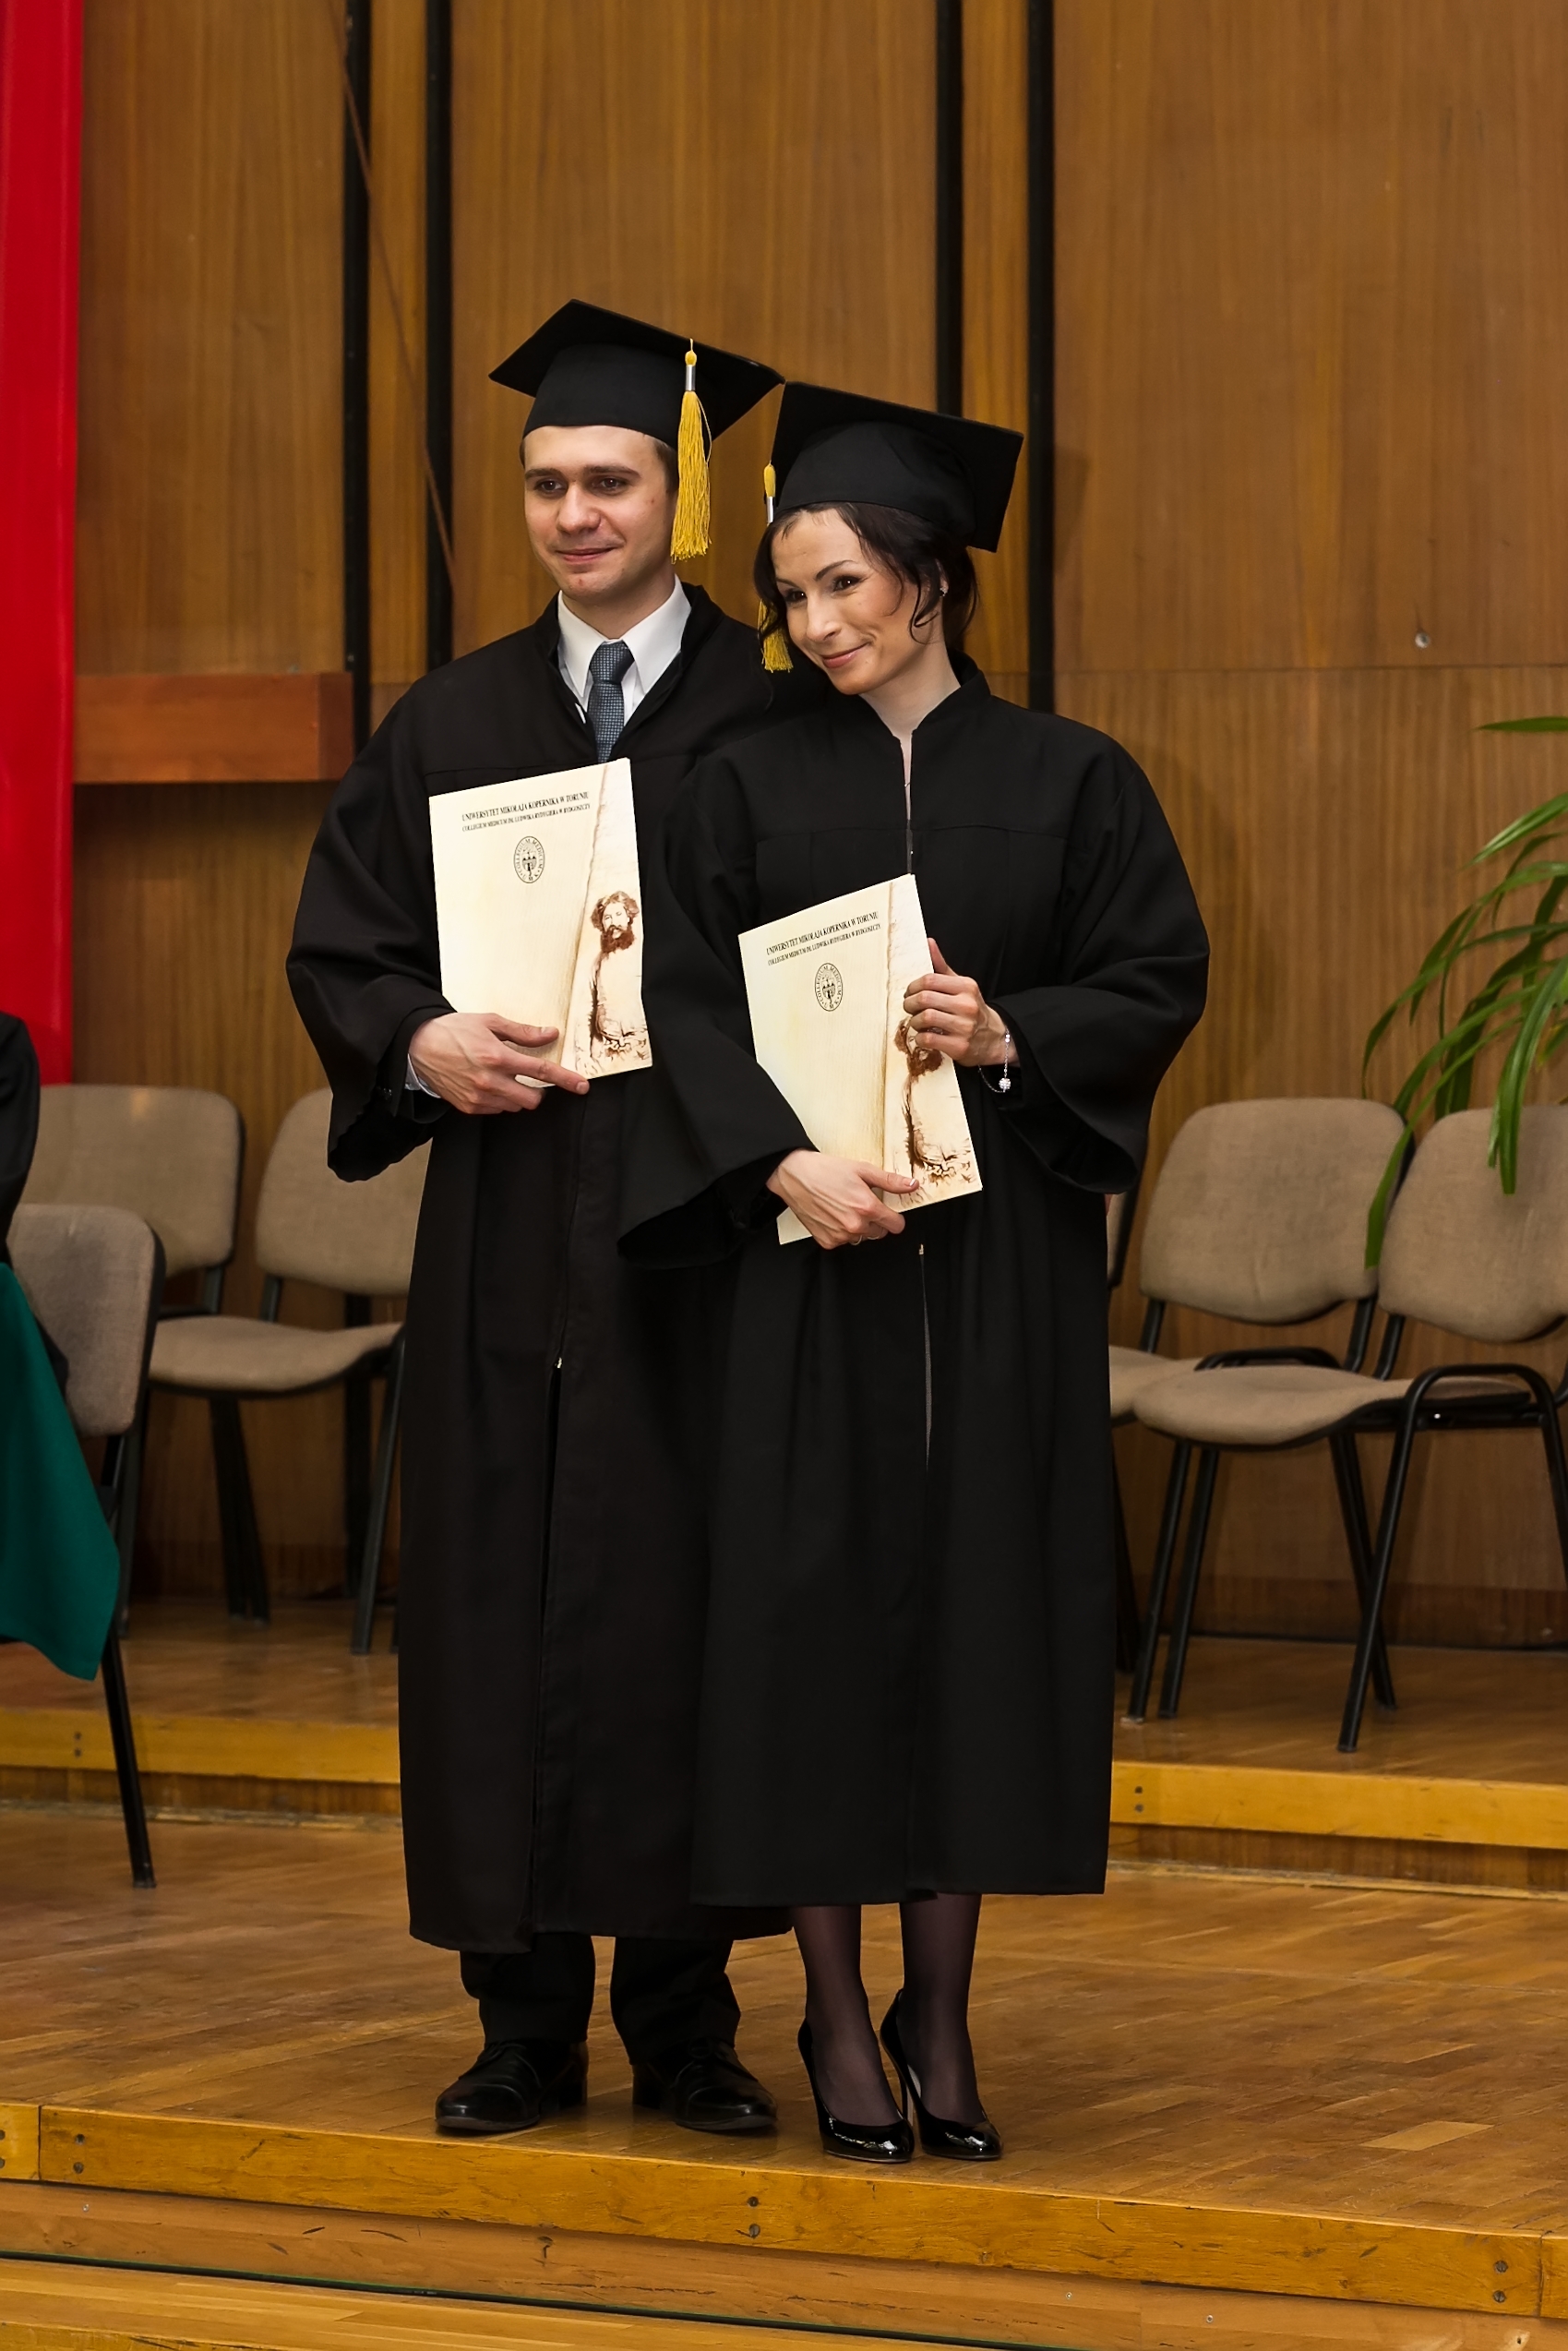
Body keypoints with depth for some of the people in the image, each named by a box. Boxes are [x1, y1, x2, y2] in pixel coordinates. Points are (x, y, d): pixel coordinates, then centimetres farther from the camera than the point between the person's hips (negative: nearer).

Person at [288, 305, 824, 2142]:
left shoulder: (777, 717, 2)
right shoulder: (451, 724, 12)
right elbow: (338, 953, 10)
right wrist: (423, 1042, -10)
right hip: (504, 1234, 3)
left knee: (684, 1611, -1)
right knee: (499, 1614, 3)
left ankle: (683, 2021, 10)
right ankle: (526, 2022, 11)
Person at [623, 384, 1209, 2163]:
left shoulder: (1066, 781, 5)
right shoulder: (753, 786, 5)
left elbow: (1161, 980, 3)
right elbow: (687, 1002, -2)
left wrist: (1011, 1037, -14)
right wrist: (786, 1161, -17)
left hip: (1003, 1255, 0)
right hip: (809, 1243, 0)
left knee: (979, 1598, 2)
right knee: (820, 1599, -1)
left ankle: (941, 2011, 13)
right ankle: (837, 2016, 8)